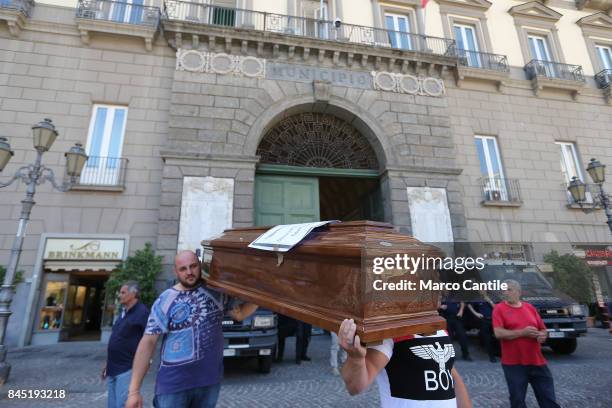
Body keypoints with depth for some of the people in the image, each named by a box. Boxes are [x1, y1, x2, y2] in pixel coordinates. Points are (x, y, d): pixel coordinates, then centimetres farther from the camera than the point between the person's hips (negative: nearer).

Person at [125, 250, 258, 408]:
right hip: (174, 384, -2)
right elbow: (148, 343, -7)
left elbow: (239, 314, 9)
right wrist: (134, 390, -10)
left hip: (210, 381, 3)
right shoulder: (165, 300, -7)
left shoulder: (217, 291, -1)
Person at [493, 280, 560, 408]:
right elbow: (499, 333, -15)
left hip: (537, 362, 4)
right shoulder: (499, 308, -6)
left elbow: (543, 329, 15)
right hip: (513, 364, -4)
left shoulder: (530, 307, 9)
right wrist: (523, 332, -17)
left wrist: (542, 335, -7)